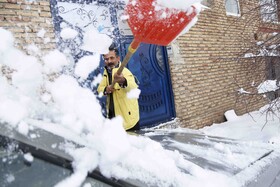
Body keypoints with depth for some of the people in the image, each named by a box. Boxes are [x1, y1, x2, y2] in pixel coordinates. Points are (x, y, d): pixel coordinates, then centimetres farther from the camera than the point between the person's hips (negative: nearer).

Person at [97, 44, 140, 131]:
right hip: (112, 115, 7)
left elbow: (133, 88, -43)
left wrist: (123, 81, -65)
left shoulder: (124, 71, -22)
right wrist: (106, 90, -18)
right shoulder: (106, 71, 1)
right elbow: (100, 89, 6)